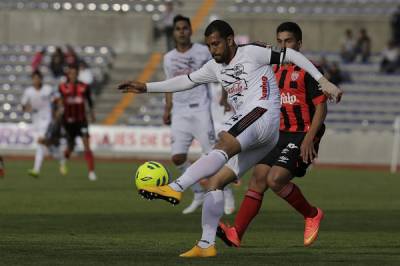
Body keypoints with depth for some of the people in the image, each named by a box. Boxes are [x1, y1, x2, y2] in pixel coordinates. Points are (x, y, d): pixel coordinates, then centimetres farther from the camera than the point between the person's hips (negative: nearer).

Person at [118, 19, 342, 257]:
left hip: (263, 116, -9)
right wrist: (146, 87, 26)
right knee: (215, 182, 0)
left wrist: (323, 81, -6)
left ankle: (176, 188, -52)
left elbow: (290, 55, 1)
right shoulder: (216, 67, 23)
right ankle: (207, 245, 0)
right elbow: (186, 81, 29)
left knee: (222, 146, -33)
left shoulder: (252, 53, 2)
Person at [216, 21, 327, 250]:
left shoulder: (307, 70, -7)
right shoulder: (275, 71, 16)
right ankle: (236, 234, -12)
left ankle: (312, 215, 2)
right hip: (280, 135, 7)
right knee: (258, 178, -7)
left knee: (275, 180, -21)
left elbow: (321, 107, -10)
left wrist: (309, 138, -19)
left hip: (303, 136, -7)